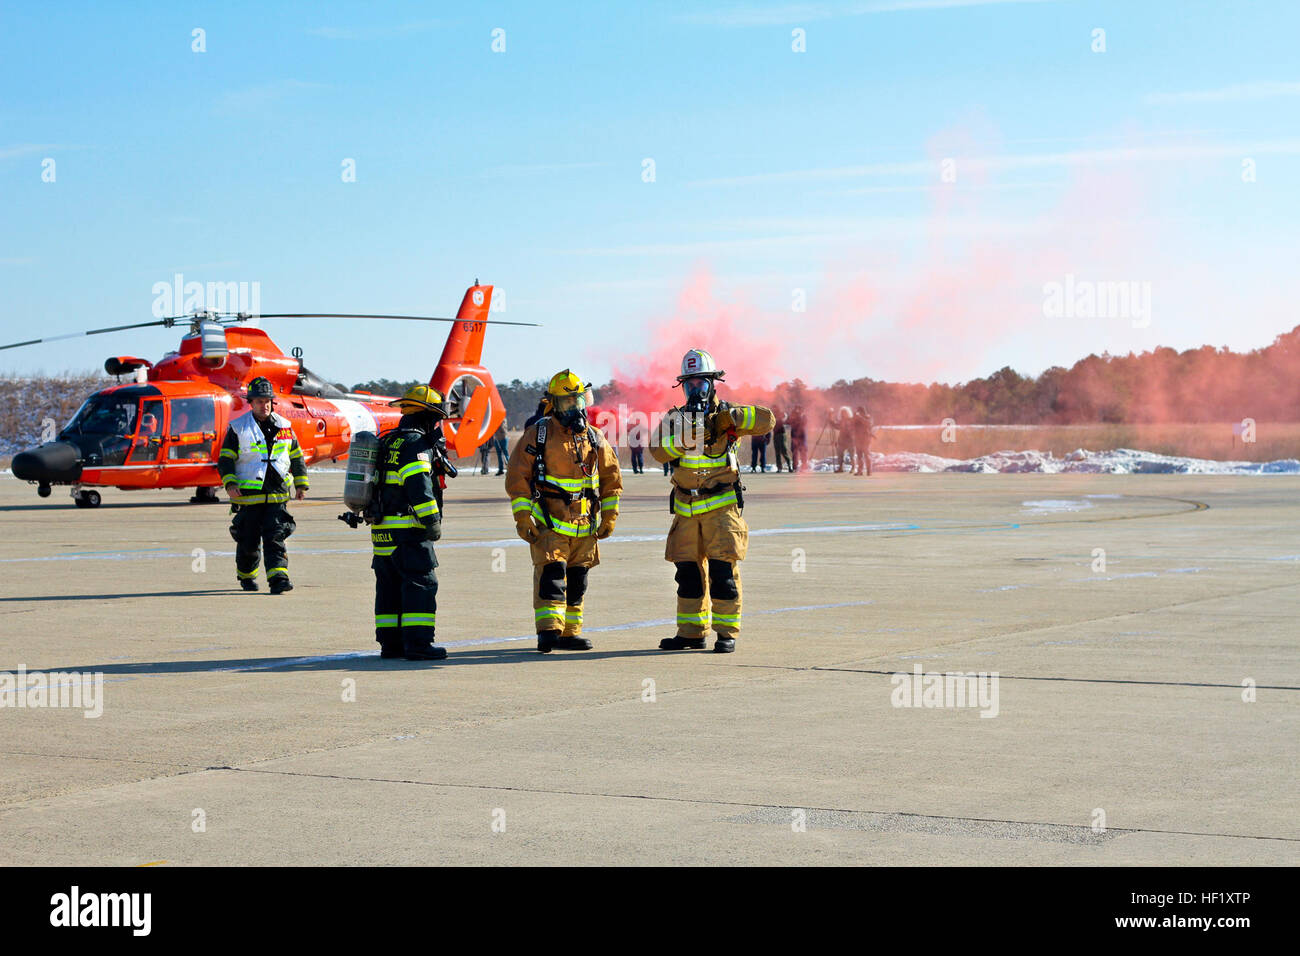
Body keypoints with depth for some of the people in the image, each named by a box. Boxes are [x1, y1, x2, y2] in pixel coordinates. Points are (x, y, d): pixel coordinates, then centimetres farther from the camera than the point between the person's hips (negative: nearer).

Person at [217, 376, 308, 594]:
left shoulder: (284, 427, 9)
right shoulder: (238, 428, 0)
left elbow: (296, 457, 19)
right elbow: (225, 459, 1)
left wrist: (301, 484, 15)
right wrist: (230, 484, -13)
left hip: (276, 495, 1)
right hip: (248, 495, -1)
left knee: (275, 538, -12)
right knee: (249, 541, 7)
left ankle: (278, 578, -19)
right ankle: (246, 576, 30)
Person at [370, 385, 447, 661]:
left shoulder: (388, 443, 19)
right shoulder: (415, 444, -10)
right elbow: (419, 486, -20)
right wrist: (433, 521, -19)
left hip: (382, 529, 9)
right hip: (408, 529, -9)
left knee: (390, 586, 12)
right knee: (421, 583, -7)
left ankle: (390, 642, 14)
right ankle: (418, 643, -11)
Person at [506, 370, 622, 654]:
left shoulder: (595, 439, 10)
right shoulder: (537, 434, -3)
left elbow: (611, 478, 18)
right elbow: (517, 477, -4)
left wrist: (609, 517, 12)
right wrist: (522, 517, -9)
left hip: (584, 525, 5)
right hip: (548, 524, -5)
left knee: (577, 580, 9)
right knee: (550, 575, -15)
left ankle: (570, 633, 17)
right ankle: (548, 631, -18)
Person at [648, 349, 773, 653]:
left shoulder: (723, 415, 1)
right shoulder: (675, 418, 8)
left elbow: (766, 420, -12)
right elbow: (658, 451, -9)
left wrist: (729, 417, -23)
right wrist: (683, 436, -25)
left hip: (721, 506, -4)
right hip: (686, 509, 4)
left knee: (723, 571, -7)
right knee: (688, 572, 8)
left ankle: (727, 633, -2)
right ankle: (691, 632, 17)